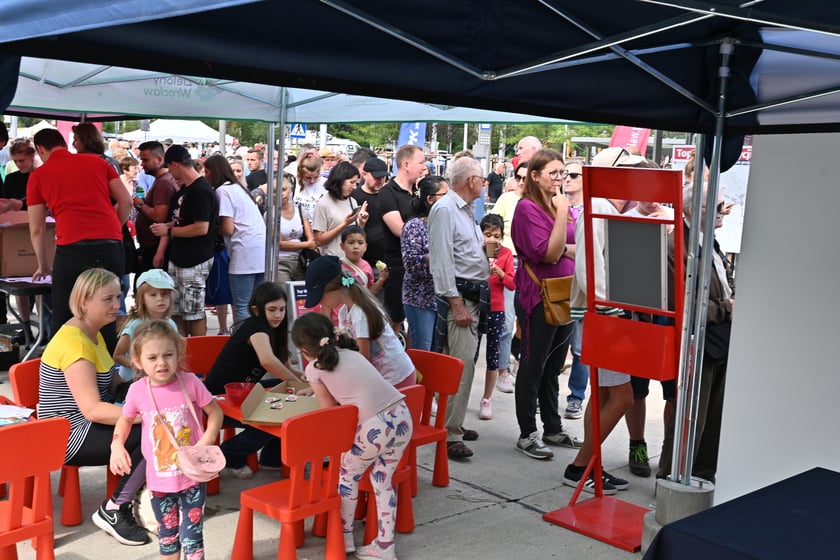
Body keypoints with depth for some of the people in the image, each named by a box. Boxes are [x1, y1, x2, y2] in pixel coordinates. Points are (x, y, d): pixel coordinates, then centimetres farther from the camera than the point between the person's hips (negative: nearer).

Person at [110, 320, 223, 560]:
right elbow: (125, 419, 11)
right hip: (159, 479, 2)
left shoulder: (190, 382, -15)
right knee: (167, 535, 21)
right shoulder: (137, 391, -9)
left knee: (191, 536, 2)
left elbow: (215, 412, -3)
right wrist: (117, 446, -5)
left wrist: (206, 442, -17)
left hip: (192, 475, -2)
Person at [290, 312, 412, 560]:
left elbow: (329, 411, 12)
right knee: (382, 481, 23)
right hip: (403, 417, 6)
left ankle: (344, 538, 34)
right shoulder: (350, 353, 22)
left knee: (347, 477, 21)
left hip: (376, 427, -6)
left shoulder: (314, 369, 6)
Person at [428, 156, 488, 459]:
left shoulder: (466, 210, 18)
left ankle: (454, 424, 22)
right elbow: (441, 261, -18)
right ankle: (450, 435, -8)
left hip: (473, 296, 9)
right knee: (460, 366, -12)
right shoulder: (445, 209, -11)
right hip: (458, 296, -9)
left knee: (464, 363, 13)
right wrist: (456, 303, -21)